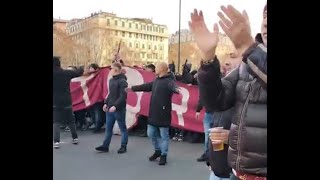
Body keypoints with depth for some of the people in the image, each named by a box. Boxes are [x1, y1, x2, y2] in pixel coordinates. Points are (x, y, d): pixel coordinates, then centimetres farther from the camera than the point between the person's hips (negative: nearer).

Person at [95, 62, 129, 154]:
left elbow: (123, 97, -19)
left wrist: (115, 106, -24)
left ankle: (123, 146, 16)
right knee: (108, 128, 11)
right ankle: (105, 146, 19)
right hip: (110, 109, 8)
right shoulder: (111, 80, 12)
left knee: (122, 128, 6)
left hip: (119, 109, -8)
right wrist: (106, 103, 9)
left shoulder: (122, 81, -14)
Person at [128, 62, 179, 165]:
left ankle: (163, 155, 17)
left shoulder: (169, 80, -13)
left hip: (163, 114, -8)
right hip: (153, 113, 8)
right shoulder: (156, 81, 15)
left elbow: (173, 86, -34)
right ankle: (158, 150, 35)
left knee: (164, 135, 4)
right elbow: (146, 86, 27)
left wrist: (176, 89, -59)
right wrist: (132, 88, 34)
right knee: (151, 134, 15)